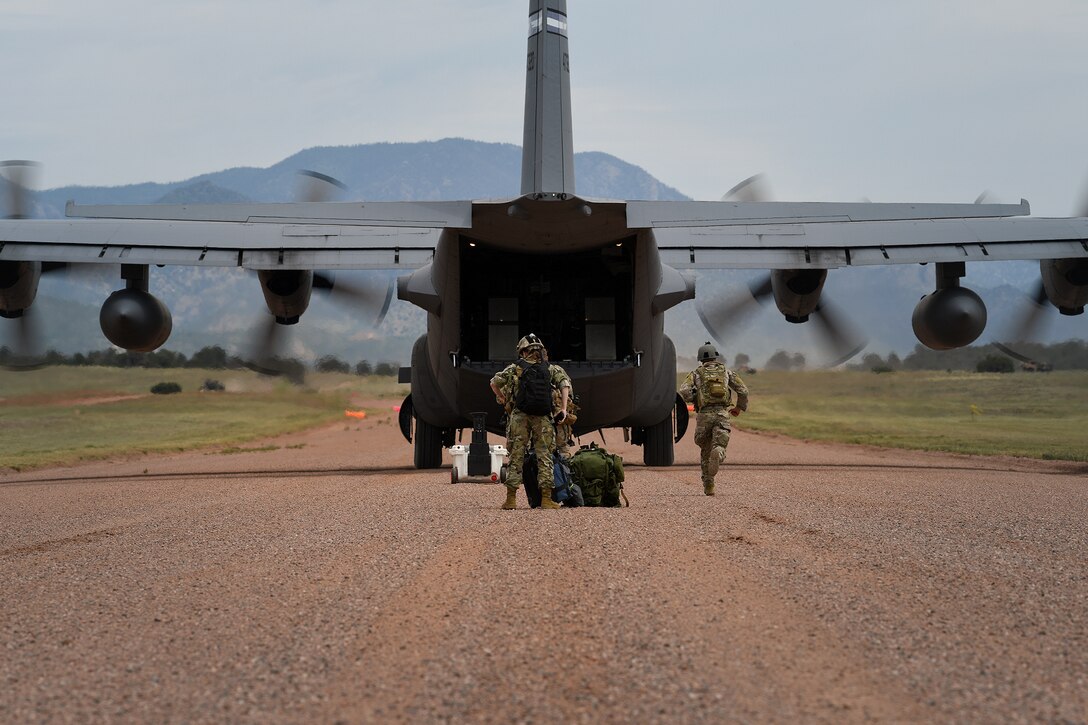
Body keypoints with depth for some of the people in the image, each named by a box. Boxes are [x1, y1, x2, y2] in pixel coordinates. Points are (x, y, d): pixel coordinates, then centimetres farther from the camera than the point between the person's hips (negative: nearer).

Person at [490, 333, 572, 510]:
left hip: (520, 416, 0)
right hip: (544, 418, 0)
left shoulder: (514, 368, 9)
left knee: (516, 457, 4)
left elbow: (494, 383, 5)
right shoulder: (551, 369, 12)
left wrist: (504, 401, 17)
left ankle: (511, 498, 2)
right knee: (545, 457, 4)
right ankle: (546, 498, -1)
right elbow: (565, 382, -2)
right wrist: (563, 409, -1)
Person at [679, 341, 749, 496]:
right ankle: (718, 453, -45)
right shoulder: (726, 372, 16)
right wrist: (739, 407, 24)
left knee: (705, 452, 16)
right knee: (719, 448, -7)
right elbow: (743, 391, 8)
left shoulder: (696, 373, 12)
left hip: (704, 414, 0)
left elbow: (684, 392, -5)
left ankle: (708, 486, 17)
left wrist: (694, 399, 15)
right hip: (722, 414, 0)